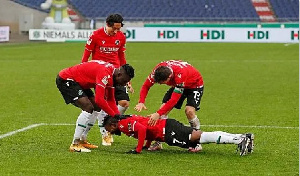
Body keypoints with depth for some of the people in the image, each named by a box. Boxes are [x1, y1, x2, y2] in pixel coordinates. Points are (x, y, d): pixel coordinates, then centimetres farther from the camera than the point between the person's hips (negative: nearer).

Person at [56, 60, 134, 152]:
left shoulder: (111, 73, 3)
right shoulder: (105, 73, -28)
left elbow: (110, 99, 11)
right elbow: (99, 99, -32)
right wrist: (114, 115, -23)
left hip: (78, 81, 11)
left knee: (96, 107, 11)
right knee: (88, 107, -21)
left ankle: (81, 140, 16)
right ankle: (75, 144, -18)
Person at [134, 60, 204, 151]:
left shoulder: (180, 75, -43)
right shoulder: (158, 71, -26)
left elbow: (174, 99, -42)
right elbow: (146, 85, -11)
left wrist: (158, 114, -46)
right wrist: (141, 102, -28)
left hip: (195, 84, -6)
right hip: (177, 85, 6)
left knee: (189, 110, -26)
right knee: (164, 108, -10)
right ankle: (158, 142, -4)